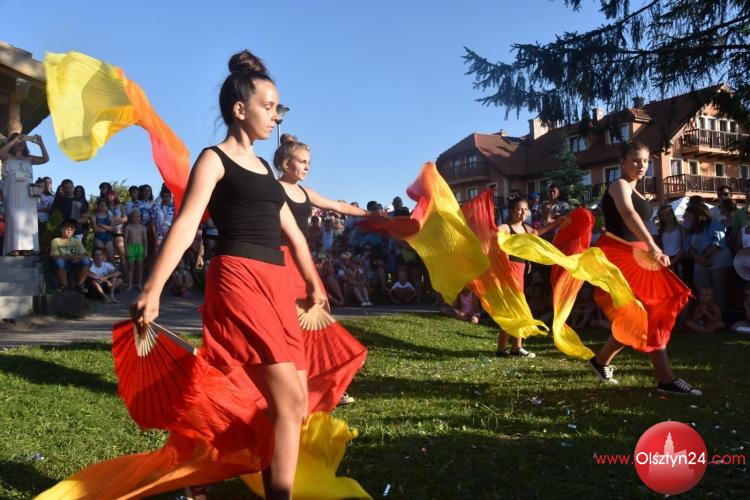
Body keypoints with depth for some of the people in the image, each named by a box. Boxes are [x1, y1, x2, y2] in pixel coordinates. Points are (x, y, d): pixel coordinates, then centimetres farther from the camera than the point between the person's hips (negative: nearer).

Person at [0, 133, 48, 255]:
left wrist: (40, 144, -4)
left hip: (28, 194, 3)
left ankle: (27, 248, -5)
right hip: (13, 193, -3)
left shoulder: (29, 158, 18)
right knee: (14, 219, -12)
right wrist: (16, 139, -13)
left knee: (28, 220, -3)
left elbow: (45, 159, 8)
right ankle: (14, 248, -19)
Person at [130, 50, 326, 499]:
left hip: (276, 283, 8)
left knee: (292, 400, 9)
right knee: (290, 401, -12)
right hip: (239, 280, -8)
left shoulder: (264, 168, 22)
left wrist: (312, 282, 33)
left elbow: (292, 231, 28)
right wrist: (152, 290, -23)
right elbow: (186, 225, -13)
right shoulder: (214, 159, 0)